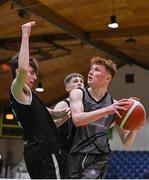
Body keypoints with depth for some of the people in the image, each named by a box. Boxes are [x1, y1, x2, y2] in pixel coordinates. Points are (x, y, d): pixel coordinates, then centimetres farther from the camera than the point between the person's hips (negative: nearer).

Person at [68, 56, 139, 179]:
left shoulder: (114, 104, 3)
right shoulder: (78, 94, 1)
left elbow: (126, 141, 5)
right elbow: (77, 120, -19)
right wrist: (107, 110, -29)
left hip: (98, 159, -1)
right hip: (76, 156, 2)